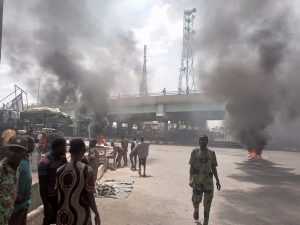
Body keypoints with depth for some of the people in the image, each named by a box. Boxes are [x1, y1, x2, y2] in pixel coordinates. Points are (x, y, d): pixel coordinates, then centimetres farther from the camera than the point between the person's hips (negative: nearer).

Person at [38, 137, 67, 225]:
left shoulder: (62, 158, 0)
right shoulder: (44, 162, -18)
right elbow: (42, 185, -17)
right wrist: (46, 204, -18)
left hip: (62, 195, 6)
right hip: (51, 197, -6)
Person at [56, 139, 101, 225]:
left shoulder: (60, 170, -4)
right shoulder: (87, 170, -17)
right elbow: (90, 197, -13)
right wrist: (97, 214, 1)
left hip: (62, 216, 4)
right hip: (80, 217, -4)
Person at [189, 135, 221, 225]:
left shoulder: (211, 153, 3)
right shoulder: (195, 152, -2)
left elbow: (214, 167, 9)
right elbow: (192, 166, -3)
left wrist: (217, 180, 6)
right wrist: (191, 179, -14)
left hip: (208, 181, 1)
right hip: (197, 181, -1)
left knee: (207, 203, 5)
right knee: (196, 200, 5)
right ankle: (196, 209, 40)